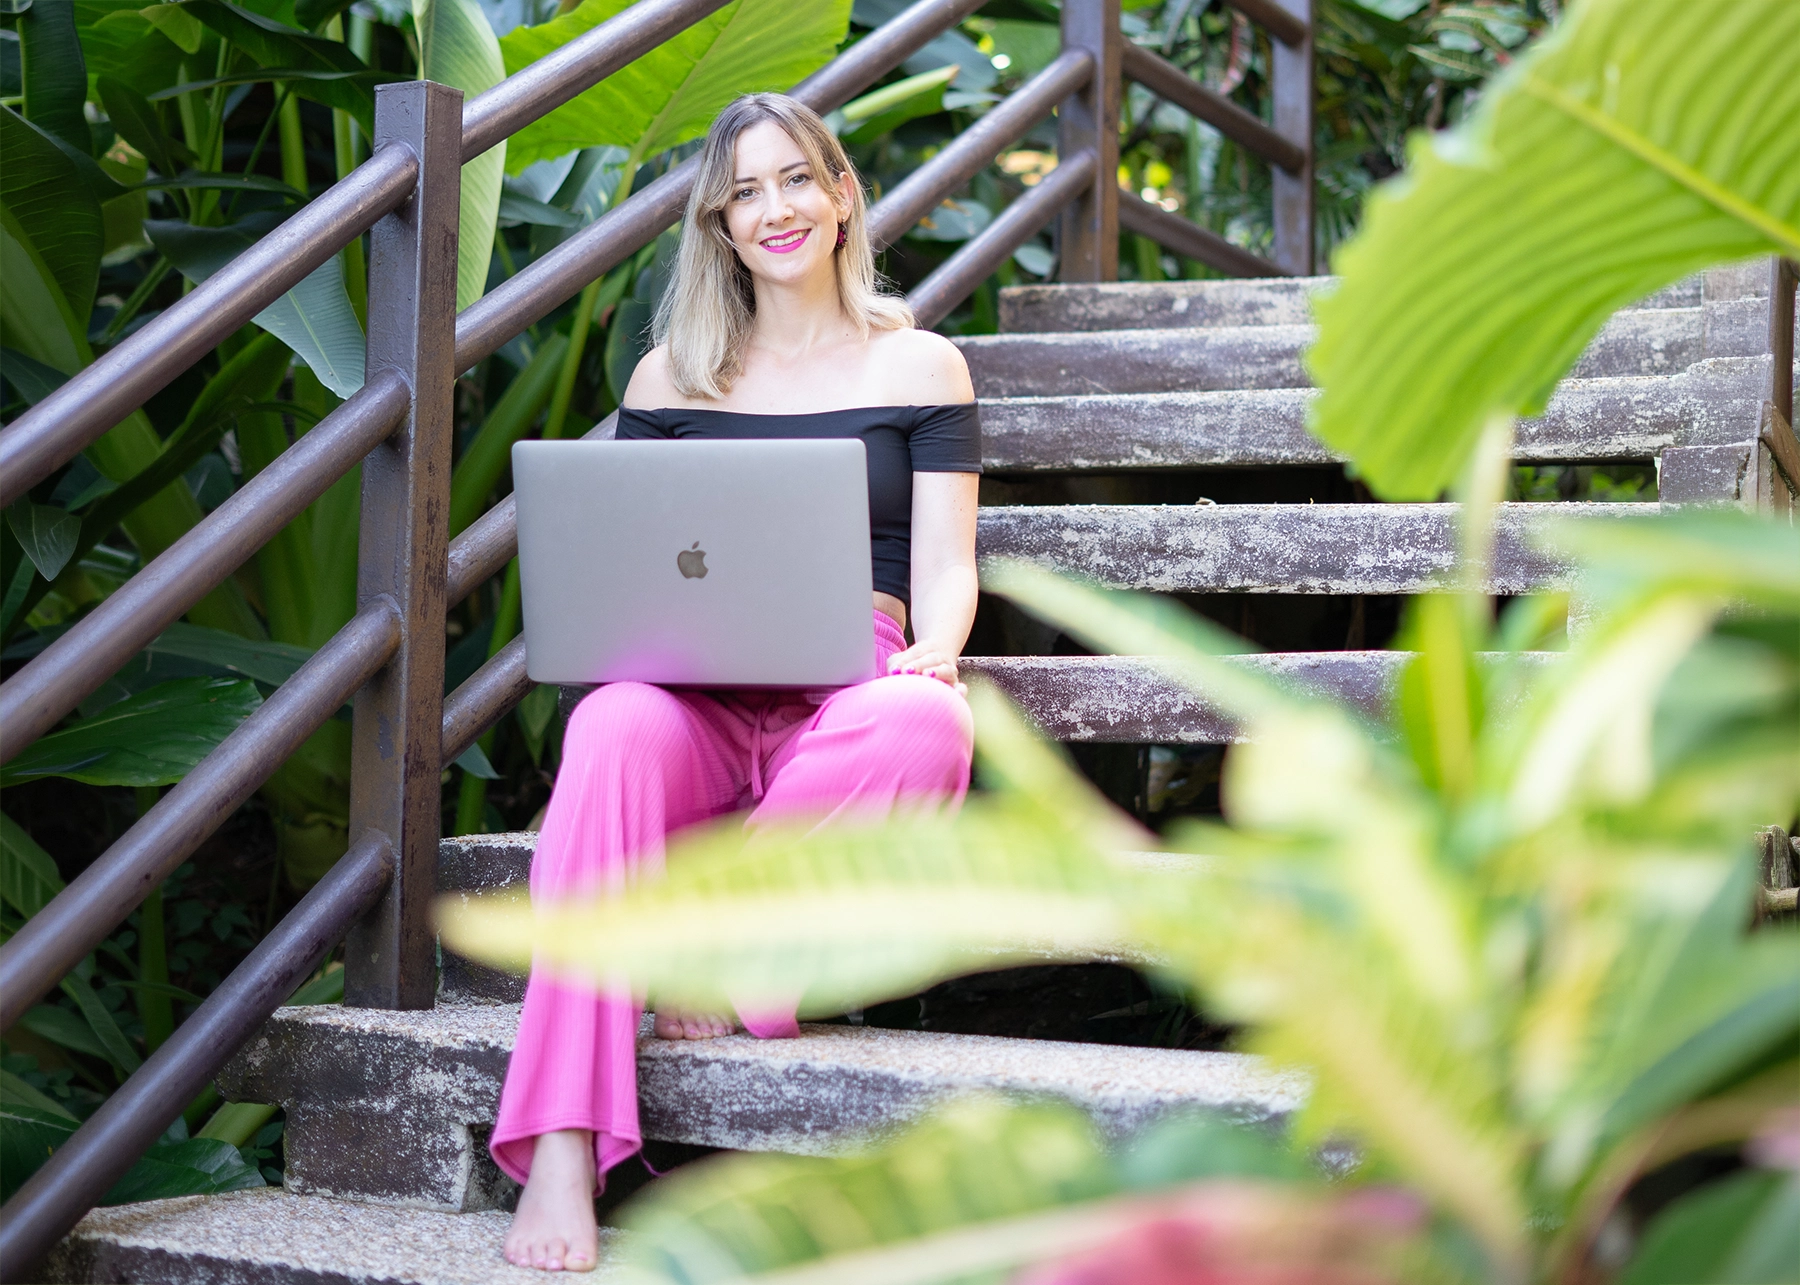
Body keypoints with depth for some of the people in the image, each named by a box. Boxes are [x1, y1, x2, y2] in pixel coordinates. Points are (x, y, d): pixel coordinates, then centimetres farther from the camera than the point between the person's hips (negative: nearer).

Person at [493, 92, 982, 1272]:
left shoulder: (920, 365, 15)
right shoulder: (669, 377, 21)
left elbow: (944, 569, 9)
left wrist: (932, 652, -14)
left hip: (848, 697, -1)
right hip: (693, 699, 1)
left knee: (928, 724, -39)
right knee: (612, 730, -36)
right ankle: (559, 1154, -46)